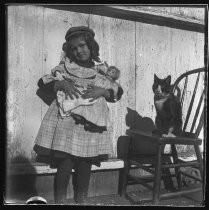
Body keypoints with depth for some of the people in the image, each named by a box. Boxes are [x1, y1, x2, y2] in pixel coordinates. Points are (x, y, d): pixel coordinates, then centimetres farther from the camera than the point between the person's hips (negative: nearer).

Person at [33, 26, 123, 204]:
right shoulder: (64, 67, 7)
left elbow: (118, 92, 6)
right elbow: (42, 83, 1)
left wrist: (103, 91, -13)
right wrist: (61, 84, -16)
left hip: (91, 127, 2)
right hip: (66, 124, -1)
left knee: (85, 168, 8)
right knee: (65, 166, -5)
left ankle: (81, 200, 27)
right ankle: (60, 200, 15)